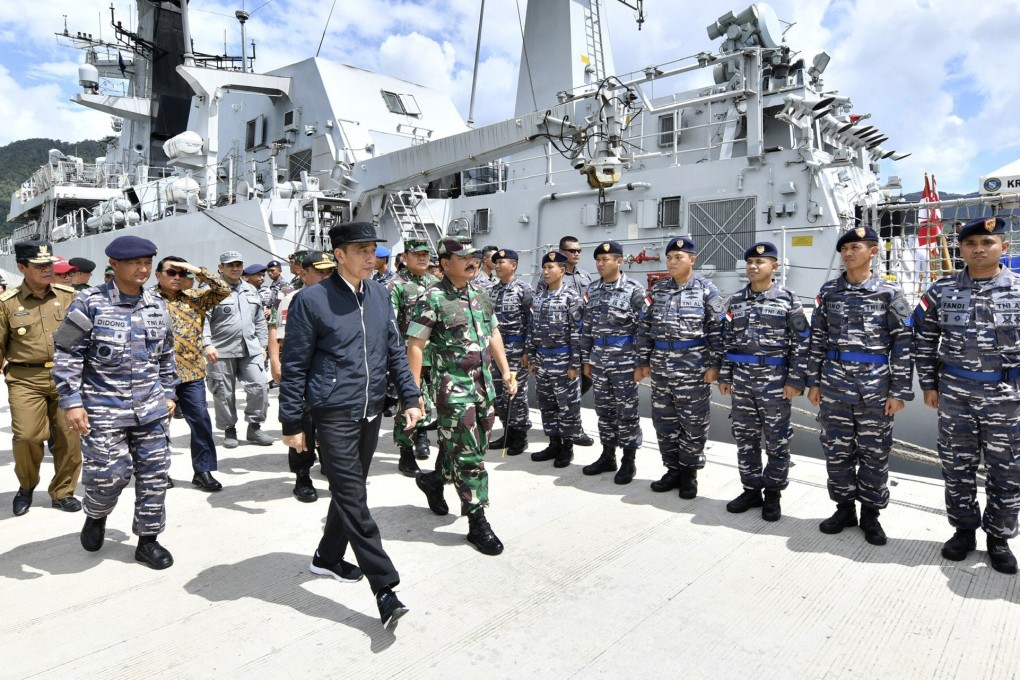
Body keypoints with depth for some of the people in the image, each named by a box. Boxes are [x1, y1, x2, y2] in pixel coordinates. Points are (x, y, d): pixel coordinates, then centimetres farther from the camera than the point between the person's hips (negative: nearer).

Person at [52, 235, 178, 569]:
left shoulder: (157, 305, 6)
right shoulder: (90, 303, -8)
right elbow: (67, 355, -6)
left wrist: (169, 393, 14)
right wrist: (72, 402, -11)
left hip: (151, 408, 4)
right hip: (104, 408, -4)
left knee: (154, 474, 6)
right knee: (109, 474, -1)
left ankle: (148, 539, 22)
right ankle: (96, 515, 33)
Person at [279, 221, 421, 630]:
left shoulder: (379, 295, 7)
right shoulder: (311, 301, -9)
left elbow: (395, 350, 13)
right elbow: (294, 366, -6)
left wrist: (410, 397, 6)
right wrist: (292, 424, -5)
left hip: (371, 411, 6)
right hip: (334, 413, -6)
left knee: (350, 491, 18)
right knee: (353, 500, -5)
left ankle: (328, 558, 39)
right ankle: (385, 588, -1)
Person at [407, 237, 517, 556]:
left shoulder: (481, 295, 10)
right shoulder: (433, 298, -12)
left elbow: (493, 334, 19)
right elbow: (415, 345, -12)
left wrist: (505, 371, 14)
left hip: (484, 384, 7)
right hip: (454, 388, -7)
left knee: (463, 447, 17)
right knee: (468, 456, -2)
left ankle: (433, 479, 43)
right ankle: (477, 523, 10)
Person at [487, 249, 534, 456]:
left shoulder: (523, 289, -8)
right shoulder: (492, 291, 11)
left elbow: (533, 321, -11)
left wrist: (528, 350, -15)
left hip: (516, 348, -7)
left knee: (516, 392, -1)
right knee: (498, 392, 10)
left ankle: (520, 436, 11)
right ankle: (508, 433, 22)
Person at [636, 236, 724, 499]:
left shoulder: (706, 290, -4)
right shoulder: (657, 289, 8)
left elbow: (717, 330, -6)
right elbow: (645, 326, 9)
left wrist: (714, 365, -10)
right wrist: (642, 361, 6)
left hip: (694, 367, -4)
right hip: (661, 366, 4)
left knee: (693, 422, 4)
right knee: (663, 420, 10)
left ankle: (689, 473, 20)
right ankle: (673, 470, 25)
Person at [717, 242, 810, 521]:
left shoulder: (788, 299, -4)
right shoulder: (736, 299, 8)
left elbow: (801, 343, -5)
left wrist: (795, 380, -10)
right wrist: (724, 376, 8)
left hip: (775, 380, -4)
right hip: (742, 379, 4)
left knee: (777, 440, 6)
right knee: (745, 437, 10)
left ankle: (773, 494, 20)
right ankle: (751, 490, 24)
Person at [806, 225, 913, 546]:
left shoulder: (889, 293, -2)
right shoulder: (828, 291, 7)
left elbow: (903, 344, -3)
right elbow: (817, 338, 9)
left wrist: (899, 391, -7)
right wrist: (813, 381, 6)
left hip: (875, 387, -2)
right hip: (834, 386, 3)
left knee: (874, 453, 7)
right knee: (837, 450, 9)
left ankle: (870, 513, 22)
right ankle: (844, 507, 25)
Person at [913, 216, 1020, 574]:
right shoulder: (942, 291, 0)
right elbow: (923, 338, 6)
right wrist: (928, 384, 3)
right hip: (955, 396, 1)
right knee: (957, 467, 10)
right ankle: (964, 530, 27)